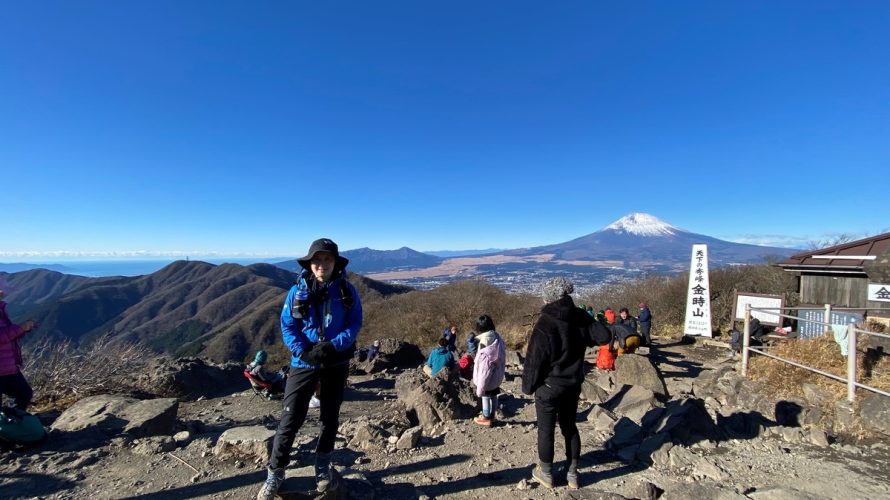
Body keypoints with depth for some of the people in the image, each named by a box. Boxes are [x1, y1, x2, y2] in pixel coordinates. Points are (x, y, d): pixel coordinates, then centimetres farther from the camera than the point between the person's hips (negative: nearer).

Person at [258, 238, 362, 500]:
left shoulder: (347, 291, -6)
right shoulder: (297, 291, -6)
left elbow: (354, 325, -6)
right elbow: (287, 326, -5)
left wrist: (332, 346, -21)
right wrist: (304, 351, -19)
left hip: (336, 363, 1)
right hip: (304, 363, -1)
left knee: (330, 417, 15)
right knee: (291, 418, -1)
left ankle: (323, 467, 35)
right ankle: (275, 474, 18)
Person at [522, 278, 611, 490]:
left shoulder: (545, 324, -25)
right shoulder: (580, 318, -9)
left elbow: (534, 360, -20)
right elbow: (605, 336, -3)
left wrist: (528, 386, -5)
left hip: (548, 387, -5)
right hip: (573, 385, 6)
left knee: (546, 430, 12)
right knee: (569, 427, 21)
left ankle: (546, 474, 29)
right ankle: (572, 474, 34)